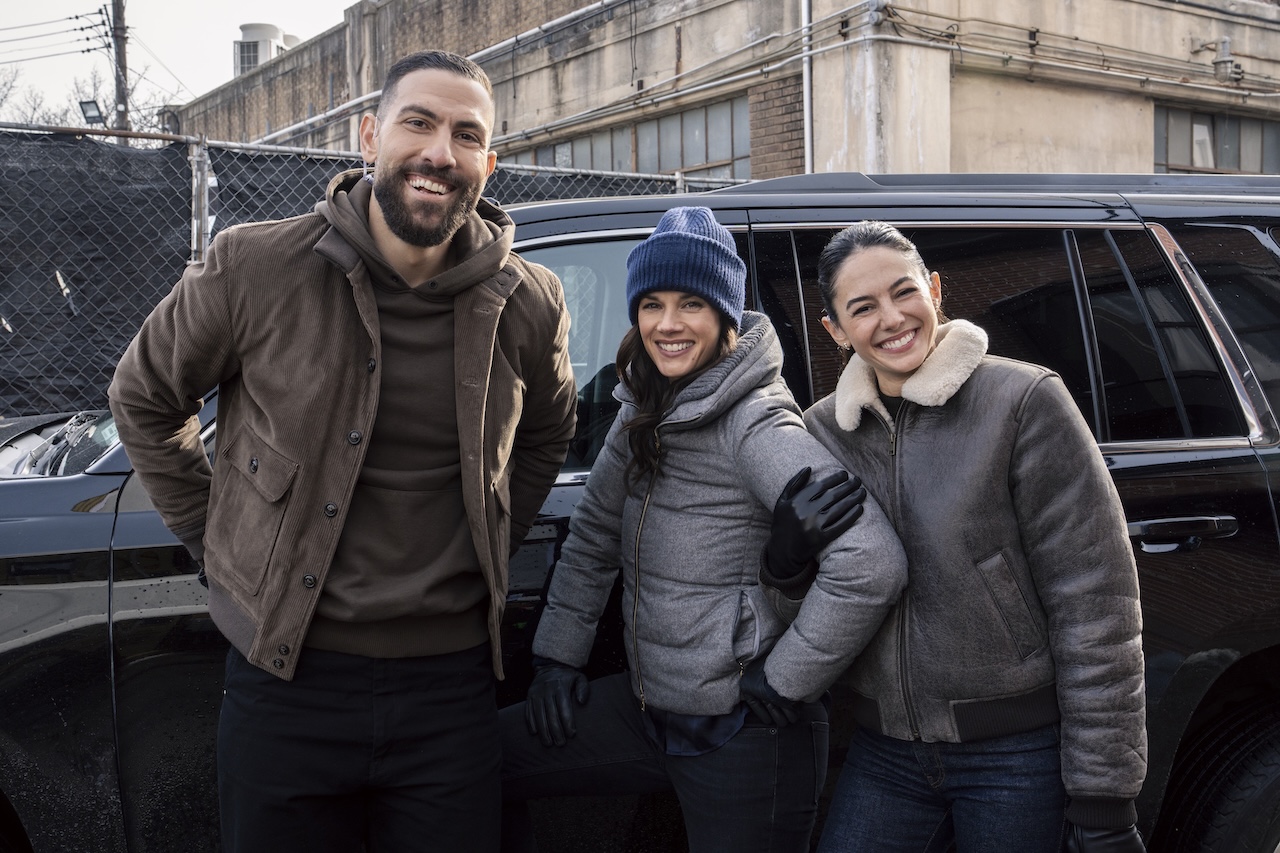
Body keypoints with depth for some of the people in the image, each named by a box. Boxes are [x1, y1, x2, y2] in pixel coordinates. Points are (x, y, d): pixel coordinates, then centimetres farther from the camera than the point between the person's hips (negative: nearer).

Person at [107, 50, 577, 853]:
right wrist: (215, 537, 4)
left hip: (452, 686, 2)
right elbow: (144, 399, 7)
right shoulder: (252, 269, -9)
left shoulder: (529, 304, -2)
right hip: (287, 677, -1)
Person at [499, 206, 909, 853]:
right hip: (647, 706, 8)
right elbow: (592, 537, 15)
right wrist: (557, 656, 9)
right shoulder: (642, 413, 5)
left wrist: (784, 681, -19)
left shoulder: (754, 424, -19)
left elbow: (872, 564, -29)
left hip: (745, 735, -8)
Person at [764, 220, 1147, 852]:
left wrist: (1101, 796, -13)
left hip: (1017, 754, -4)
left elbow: (1095, 604, -12)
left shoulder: (1024, 401, -10)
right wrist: (785, 556, -14)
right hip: (885, 753, 4)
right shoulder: (824, 429, 4)